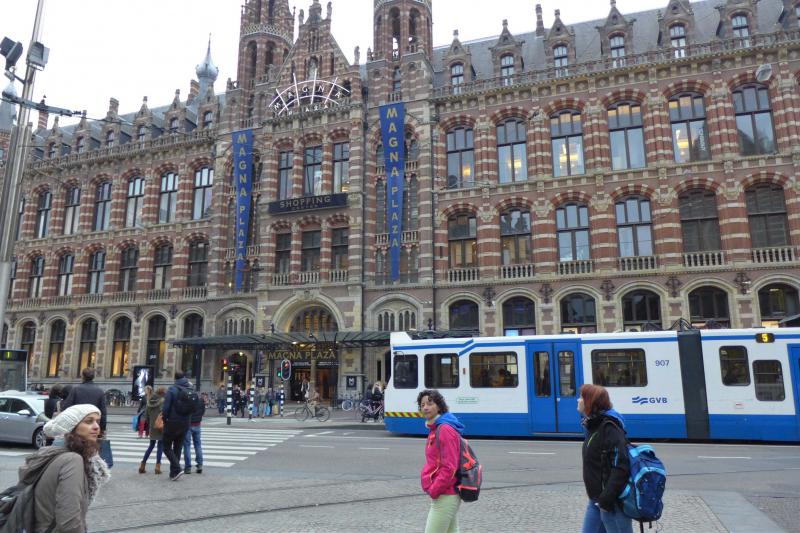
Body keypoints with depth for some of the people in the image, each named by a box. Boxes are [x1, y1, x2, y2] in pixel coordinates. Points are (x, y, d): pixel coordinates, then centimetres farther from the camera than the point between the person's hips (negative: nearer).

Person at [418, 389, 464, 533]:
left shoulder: (445, 430, -18)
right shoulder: (435, 429, 13)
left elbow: (449, 468, -22)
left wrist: (433, 490, -15)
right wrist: (433, 489, 12)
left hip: (444, 497, -10)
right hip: (448, 495, 10)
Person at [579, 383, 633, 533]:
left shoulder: (609, 428, -19)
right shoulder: (595, 426, 10)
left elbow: (620, 467, -25)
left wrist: (606, 499, -24)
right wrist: (598, 499, 18)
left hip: (612, 502, -9)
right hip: (596, 501, 9)